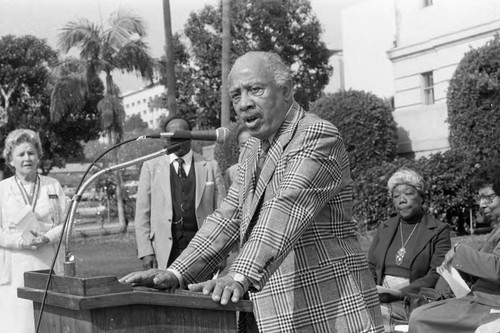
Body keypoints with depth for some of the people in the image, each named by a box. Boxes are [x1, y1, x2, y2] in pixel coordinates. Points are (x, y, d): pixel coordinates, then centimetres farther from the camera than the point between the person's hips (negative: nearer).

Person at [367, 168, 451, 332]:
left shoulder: (439, 231, 4)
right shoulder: (384, 228, 19)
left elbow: (436, 276, -5)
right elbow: (371, 268, 16)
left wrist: (400, 293, -18)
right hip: (380, 299, 4)